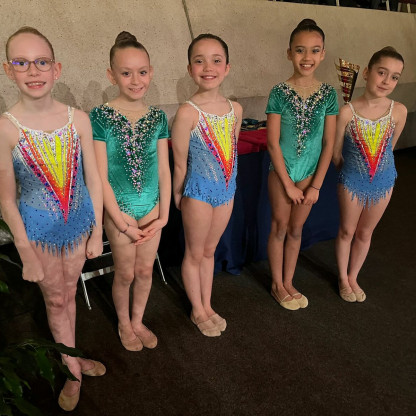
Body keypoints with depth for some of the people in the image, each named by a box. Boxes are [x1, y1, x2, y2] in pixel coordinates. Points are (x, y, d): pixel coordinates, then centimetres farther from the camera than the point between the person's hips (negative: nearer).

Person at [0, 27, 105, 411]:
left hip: (78, 224, 3)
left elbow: (93, 180, -2)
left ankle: (66, 355, 43)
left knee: (68, 294, 20)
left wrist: (97, 232, 1)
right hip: (39, 230, -2)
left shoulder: (78, 119, -9)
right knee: (55, 300, 14)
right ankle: (74, 369, 34)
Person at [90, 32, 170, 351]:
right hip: (119, 209, -3)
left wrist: (164, 215, -4)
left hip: (152, 208, 4)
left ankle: (138, 321, 39)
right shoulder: (101, 117, -12)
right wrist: (122, 222, -13)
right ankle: (124, 324, 38)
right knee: (125, 273, 11)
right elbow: (101, 177, -13)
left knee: (146, 270, 15)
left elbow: (164, 169, 2)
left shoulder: (157, 117, 0)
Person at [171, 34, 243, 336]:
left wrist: (228, 184, 13)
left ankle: (207, 306, 38)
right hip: (198, 193, -5)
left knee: (209, 251, 20)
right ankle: (197, 311, 34)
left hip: (226, 192, 5)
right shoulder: (188, 113, -19)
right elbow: (180, 164, -12)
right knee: (195, 254, 13)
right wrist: (178, 195, -2)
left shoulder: (235, 109, -2)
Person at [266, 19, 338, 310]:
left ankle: (288, 282, 31)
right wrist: (289, 184, -12)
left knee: (296, 229, 14)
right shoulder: (279, 93, -10)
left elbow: (328, 143, -1)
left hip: (311, 174, 3)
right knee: (280, 227, 8)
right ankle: (278, 285, 26)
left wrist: (316, 186, -5)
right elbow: (273, 143, -11)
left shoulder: (328, 94, -2)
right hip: (281, 172, -3)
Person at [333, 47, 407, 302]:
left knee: (365, 233, 18)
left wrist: (377, 168, 10)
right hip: (352, 182, -2)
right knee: (347, 231, 14)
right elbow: (336, 153, -7)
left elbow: (389, 149, 5)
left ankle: (353, 278, 38)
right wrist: (352, 172, 5)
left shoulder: (399, 111, -11)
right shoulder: (347, 112, -19)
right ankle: (343, 279, 35)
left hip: (383, 181, 3)